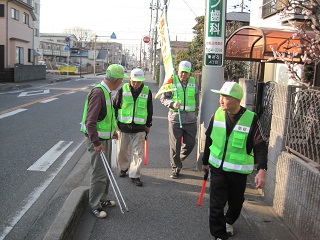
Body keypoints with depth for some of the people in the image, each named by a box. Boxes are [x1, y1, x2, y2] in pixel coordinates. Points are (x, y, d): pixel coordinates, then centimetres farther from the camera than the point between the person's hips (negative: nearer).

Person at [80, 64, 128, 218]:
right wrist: (96, 143, -27)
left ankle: (102, 200, 32)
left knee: (106, 171, 18)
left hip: (105, 138, 10)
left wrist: (112, 130, 29)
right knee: (99, 173, -3)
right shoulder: (98, 93, -22)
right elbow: (90, 121, -27)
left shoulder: (106, 92, 9)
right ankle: (94, 206, 12)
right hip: (97, 140, -10)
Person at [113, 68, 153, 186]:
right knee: (123, 150, 12)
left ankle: (134, 175, 9)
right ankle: (124, 167, 38)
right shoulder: (123, 90, -4)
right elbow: (115, 106, 4)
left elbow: (149, 110, 11)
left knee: (138, 152, -1)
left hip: (139, 128, 0)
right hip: (123, 126, 0)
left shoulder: (147, 91, 1)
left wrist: (148, 125, 14)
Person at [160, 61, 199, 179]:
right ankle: (175, 168, 19)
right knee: (175, 145, 3)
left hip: (190, 120, 3)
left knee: (190, 143, 8)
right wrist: (172, 104, -18)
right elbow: (163, 98, 0)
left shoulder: (194, 83, 7)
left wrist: (195, 114, 17)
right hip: (175, 118, -3)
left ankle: (179, 160, 35)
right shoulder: (172, 81, -3)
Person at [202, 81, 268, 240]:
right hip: (217, 168, 1)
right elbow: (209, 139, 7)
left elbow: (260, 146, -14)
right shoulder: (217, 114, -5)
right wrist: (205, 161, 15)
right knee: (216, 204, -3)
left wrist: (262, 170, -25)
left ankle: (229, 222, 48)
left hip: (238, 171, -1)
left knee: (236, 203, 18)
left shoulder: (251, 119, -16)